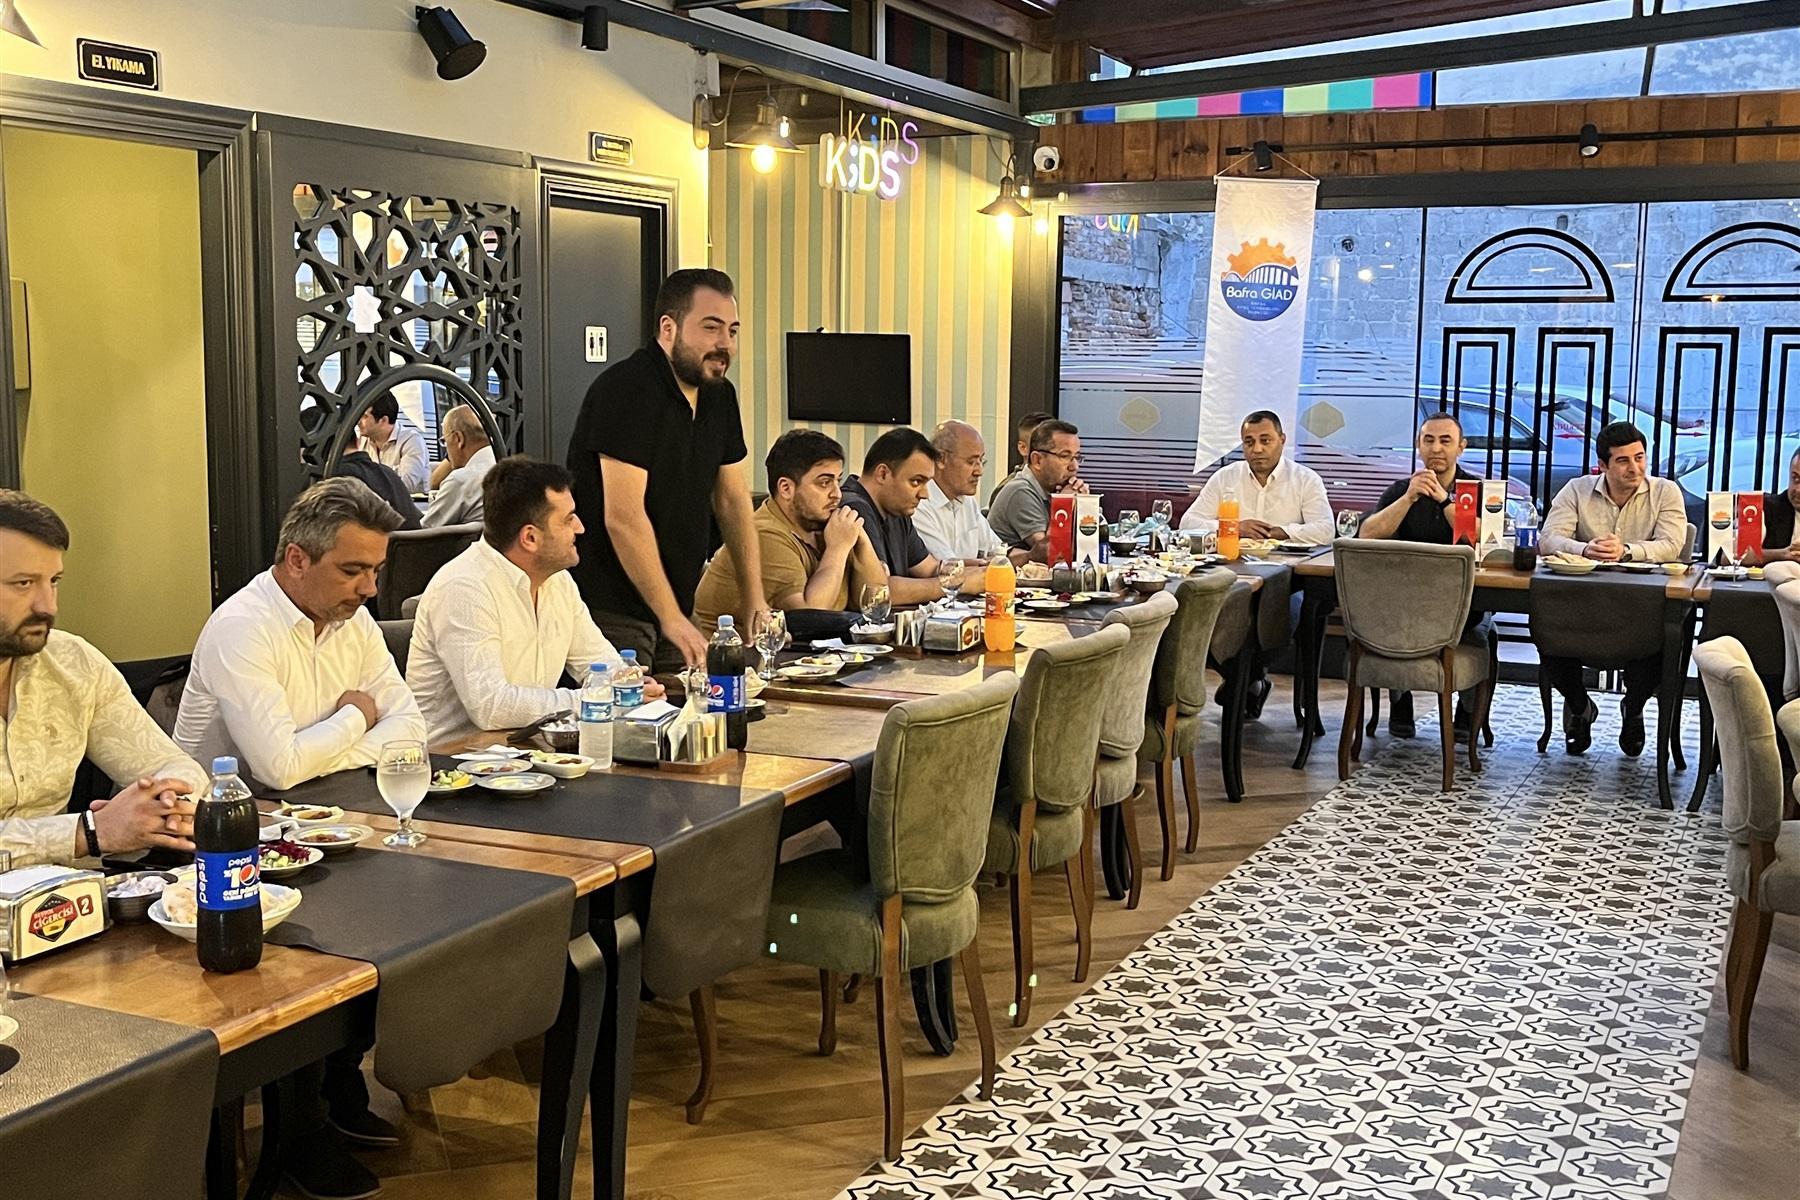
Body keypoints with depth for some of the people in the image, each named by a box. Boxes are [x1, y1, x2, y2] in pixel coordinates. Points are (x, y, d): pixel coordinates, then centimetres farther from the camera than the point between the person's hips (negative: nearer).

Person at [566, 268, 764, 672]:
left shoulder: (719, 396, 10)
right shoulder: (626, 390, -17)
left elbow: (732, 498, 17)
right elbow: (623, 517, -22)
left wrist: (755, 600, 12)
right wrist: (671, 618, -21)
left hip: (675, 609, 8)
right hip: (610, 611, -8)